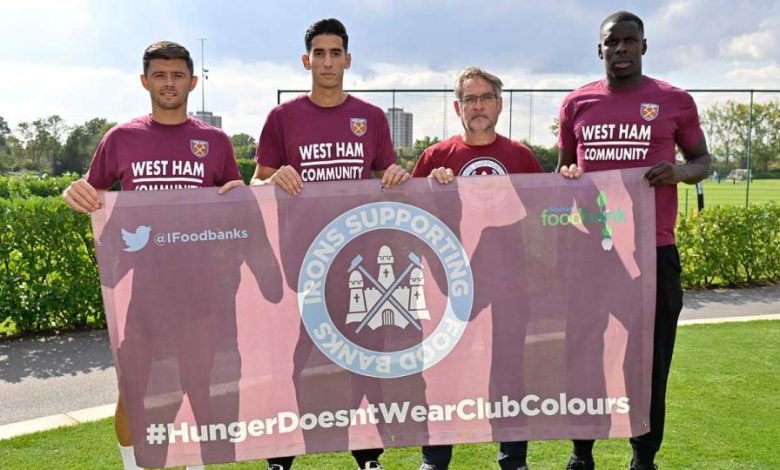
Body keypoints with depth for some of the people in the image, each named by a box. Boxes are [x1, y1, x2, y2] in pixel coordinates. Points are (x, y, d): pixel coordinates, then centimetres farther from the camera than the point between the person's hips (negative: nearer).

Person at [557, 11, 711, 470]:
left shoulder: (675, 101, 3)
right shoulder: (577, 103, 8)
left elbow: (704, 161, 11)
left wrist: (681, 171, -10)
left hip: (653, 250, -1)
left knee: (650, 358, 6)